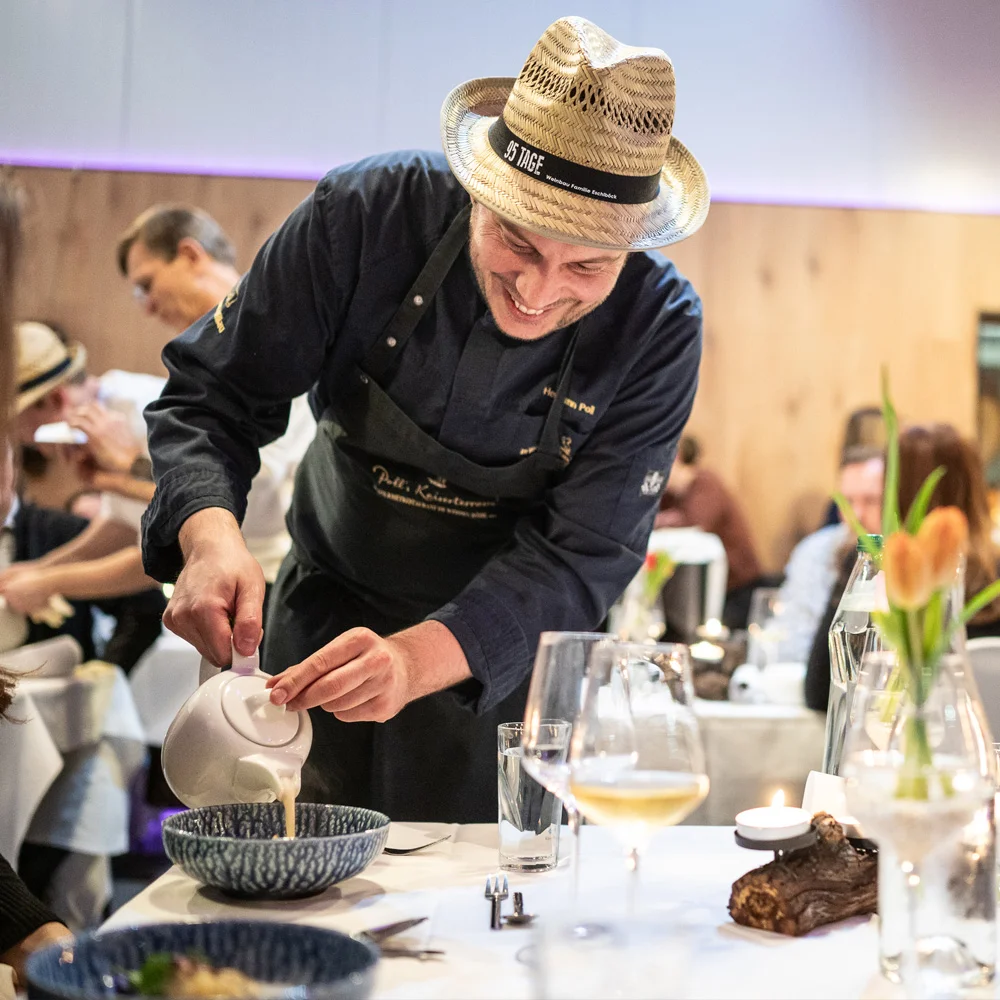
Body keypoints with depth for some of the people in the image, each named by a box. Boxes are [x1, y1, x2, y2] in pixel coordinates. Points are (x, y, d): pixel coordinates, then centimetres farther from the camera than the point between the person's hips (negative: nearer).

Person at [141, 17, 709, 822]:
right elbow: (211, 395, -15)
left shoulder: (658, 327, -22)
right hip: (323, 625, 1)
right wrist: (209, 537, -36)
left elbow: (579, 558, -24)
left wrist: (416, 659, -41)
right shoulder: (364, 216, -22)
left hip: (506, 661, -1)